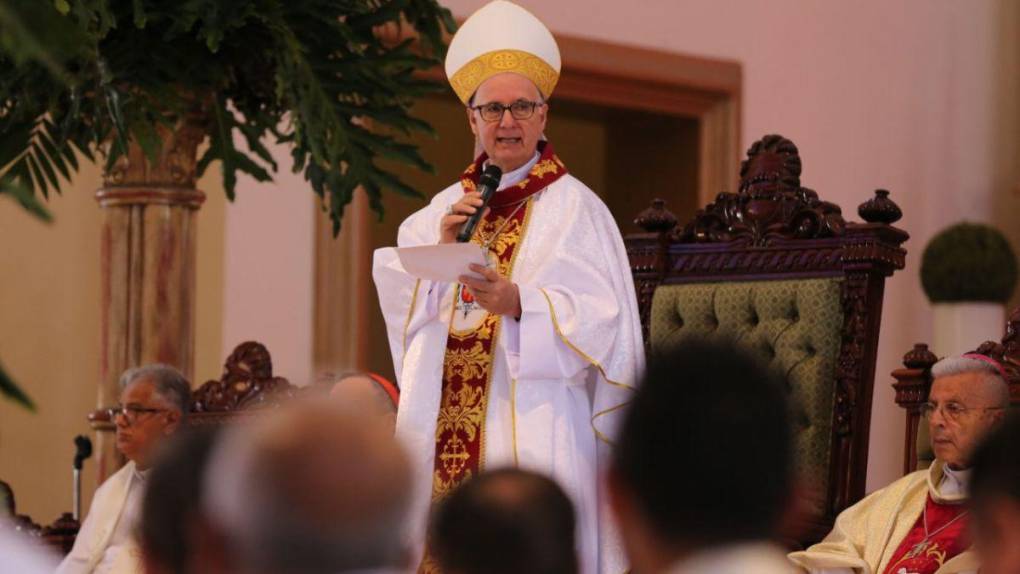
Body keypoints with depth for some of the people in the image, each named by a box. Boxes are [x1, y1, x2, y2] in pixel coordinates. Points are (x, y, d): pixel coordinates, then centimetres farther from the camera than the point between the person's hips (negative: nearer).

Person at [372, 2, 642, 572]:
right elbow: (401, 300, 7)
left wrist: (519, 304, -25)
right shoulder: (447, 207, 15)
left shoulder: (573, 207, -2)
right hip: (447, 432, 5)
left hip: (532, 431, -5)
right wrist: (442, 246, -9)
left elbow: (601, 320, -10)